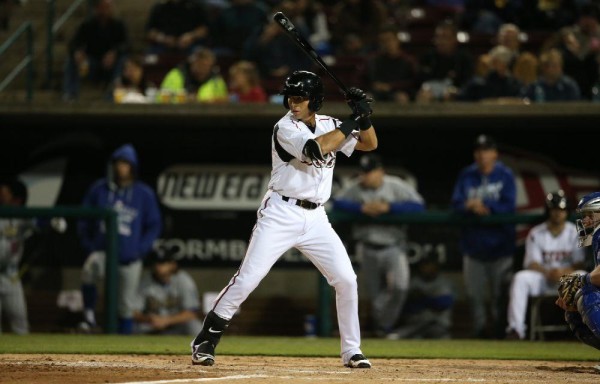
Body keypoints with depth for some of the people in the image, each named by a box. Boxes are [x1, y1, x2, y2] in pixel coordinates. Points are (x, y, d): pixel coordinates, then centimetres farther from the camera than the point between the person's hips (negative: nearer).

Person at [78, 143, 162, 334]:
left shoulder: (144, 193, 1)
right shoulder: (98, 189, 3)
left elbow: (154, 225, 7)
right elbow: (83, 218, 11)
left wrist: (141, 249, -4)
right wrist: (87, 244, 0)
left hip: (129, 258, 1)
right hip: (102, 252, -1)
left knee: (126, 305, 6)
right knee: (89, 270, -34)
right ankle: (89, 316, -25)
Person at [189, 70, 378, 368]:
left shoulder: (328, 124, 9)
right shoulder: (285, 128, -12)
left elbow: (369, 144, 13)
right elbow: (316, 149, -28)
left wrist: (364, 117, -5)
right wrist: (353, 121, -21)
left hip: (315, 218, 6)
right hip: (281, 215, -6)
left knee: (346, 280, 0)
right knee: (246, 279, -12)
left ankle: (351, 351, 11)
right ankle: (204, 343, -3)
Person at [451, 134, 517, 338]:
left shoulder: (505, 175, 0)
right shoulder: (466, 176, 7)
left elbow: (509, 206, -9)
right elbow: (457, 205, 0)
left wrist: (481, 205, -13)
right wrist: (472, 207, -20)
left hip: (499, 243, -3)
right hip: (473, 243, 3)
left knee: (499, 291, -4)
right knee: (473, 293, 3)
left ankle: (501, 331, 6)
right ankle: (479, 331, 12)